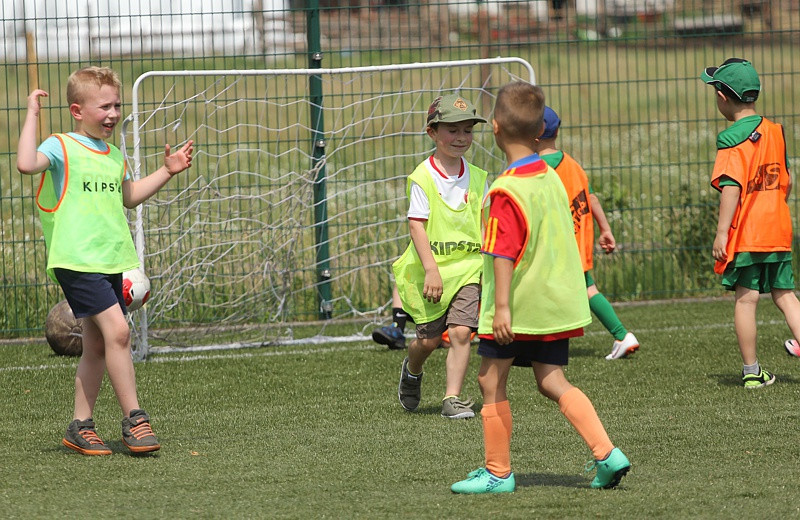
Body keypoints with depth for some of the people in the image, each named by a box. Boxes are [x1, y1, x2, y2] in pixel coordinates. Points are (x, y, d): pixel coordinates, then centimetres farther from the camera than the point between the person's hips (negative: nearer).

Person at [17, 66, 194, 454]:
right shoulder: (61, 147, -7)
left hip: (114, 261, 8)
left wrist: (167, 171, 26)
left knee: (98, 344, 10)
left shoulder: (114, 155, 16)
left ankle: (80, 427, 18)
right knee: (117, 329, -18)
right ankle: (133, 419, -12)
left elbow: (128, 198, 33)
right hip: (76, 260, -8)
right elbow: (26, 164, -28)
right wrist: (32, 115, -25)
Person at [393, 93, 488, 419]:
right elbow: (416, 225, -13)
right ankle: (412, 371, 40)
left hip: (468, 268, 2)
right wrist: (431, 270, -20)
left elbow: (485, 222, 11)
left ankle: (452, 398, -7)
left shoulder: (476, 178, 3)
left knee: (460, 332, -12)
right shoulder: (423, 177, -10)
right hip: (431, 268, -2)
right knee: (429, 339, 7)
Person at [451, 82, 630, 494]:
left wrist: (501, 306, -21)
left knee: (491, 381, 6)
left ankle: (497, 472, 11)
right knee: (552, 382, 11)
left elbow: (503, 253, -22)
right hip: (557, 301, 8)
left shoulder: (506, 190, -18)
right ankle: (606, 454, -2)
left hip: (518, 307, -8)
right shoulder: (553, 179, 7)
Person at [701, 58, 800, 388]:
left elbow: (731, 188, -21)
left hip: (744, 235, -6)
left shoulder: (732, 139, -13)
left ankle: (752, 371, 4)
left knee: (746, 299, 1)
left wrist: (721, 233, -19)